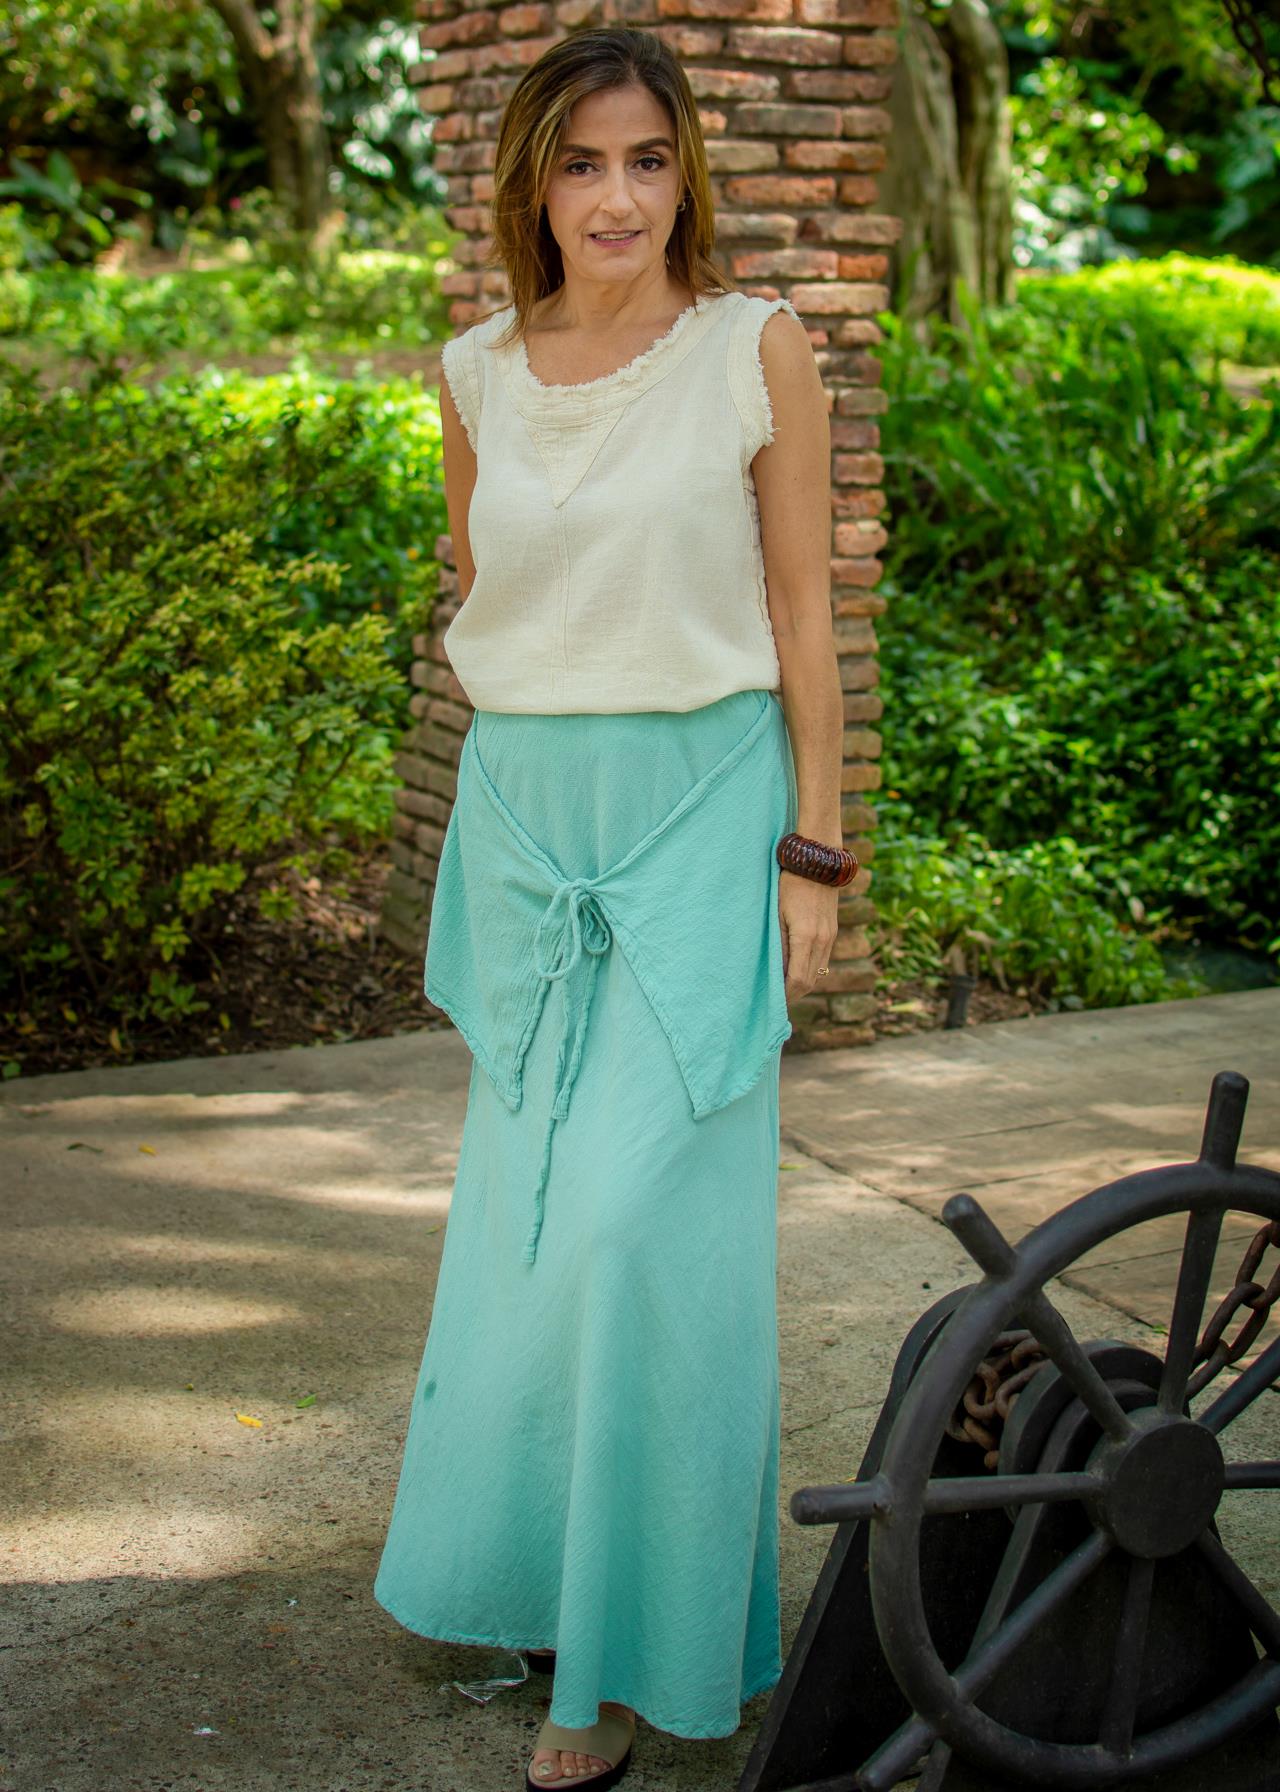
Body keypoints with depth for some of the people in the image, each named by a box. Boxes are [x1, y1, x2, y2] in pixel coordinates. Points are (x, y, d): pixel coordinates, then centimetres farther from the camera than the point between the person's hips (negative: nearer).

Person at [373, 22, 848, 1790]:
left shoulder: (756, 346, -5)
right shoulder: (478, 372, 6)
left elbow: (802, 613, -3)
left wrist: (813, 846, -5)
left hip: (700, 803, -4)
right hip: (520, 804, 4)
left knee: (643, 1217, -8)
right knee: (528, 1208, 11)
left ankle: (637, 1647, 5)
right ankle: (544, 1565, 29)